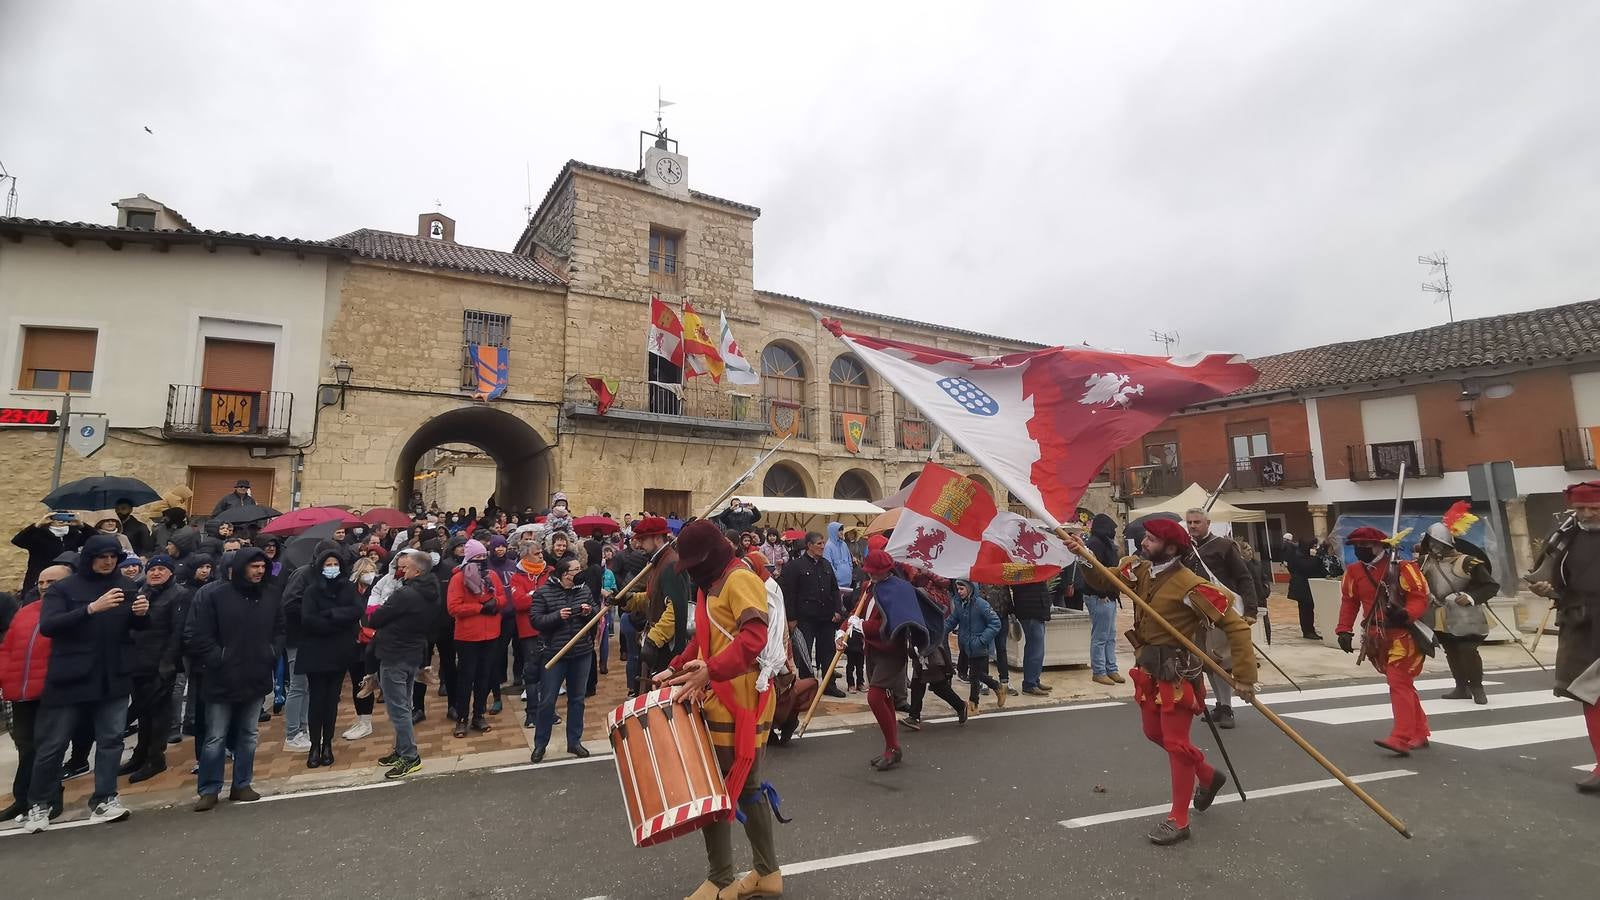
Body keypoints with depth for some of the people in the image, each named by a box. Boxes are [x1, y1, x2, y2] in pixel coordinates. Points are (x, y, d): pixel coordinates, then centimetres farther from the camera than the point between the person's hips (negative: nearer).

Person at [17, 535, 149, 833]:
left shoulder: (125, 585, 3)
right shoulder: (63, 588, -5)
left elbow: (137, 626, 10)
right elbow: (47, 626, -19)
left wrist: (142, 613, -14)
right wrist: (91, 609, -32)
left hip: (114, 677, 2)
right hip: (70, 678, -2)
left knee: (111, 739, 6)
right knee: (53, 743, 8)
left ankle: (104, 799, 14)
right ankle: (38, 804, 26)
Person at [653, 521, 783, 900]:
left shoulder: (740, 579, -16)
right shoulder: (711, 584, 15)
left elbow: (754, 637, -29)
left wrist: (710, 671, -36)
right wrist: (677, 669, 13)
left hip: (741, 703, -10)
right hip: (720, 700, 10)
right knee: (745, 787, 16)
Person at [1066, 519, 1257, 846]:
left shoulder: (1189, 586, -25)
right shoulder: (1140, 570, -2)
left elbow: (1235, 625, -23)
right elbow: (1104, 582, 1)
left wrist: (1244, 675, -22)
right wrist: (1084, 556, -17)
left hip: (1177, 674, -8)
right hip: (1148, 669, 8)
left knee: (1176, 743, 2)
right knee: (1155, 734, 21)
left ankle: (1178, 820, 15)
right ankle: (1208, 776, 44)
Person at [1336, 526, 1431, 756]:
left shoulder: (1403, 568, -11)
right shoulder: (1354, 571, 5)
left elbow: (1420, 598, -14)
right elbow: (1349, 602, 10)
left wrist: (1405, 614, -34)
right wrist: (1344, 630, 4)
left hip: (1403, 635, -6)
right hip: (1377, 637, 6)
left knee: (1399, 683, -12)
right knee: (1402, 684, 16)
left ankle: (1402, 739, -13)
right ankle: (1419, 733, 28)